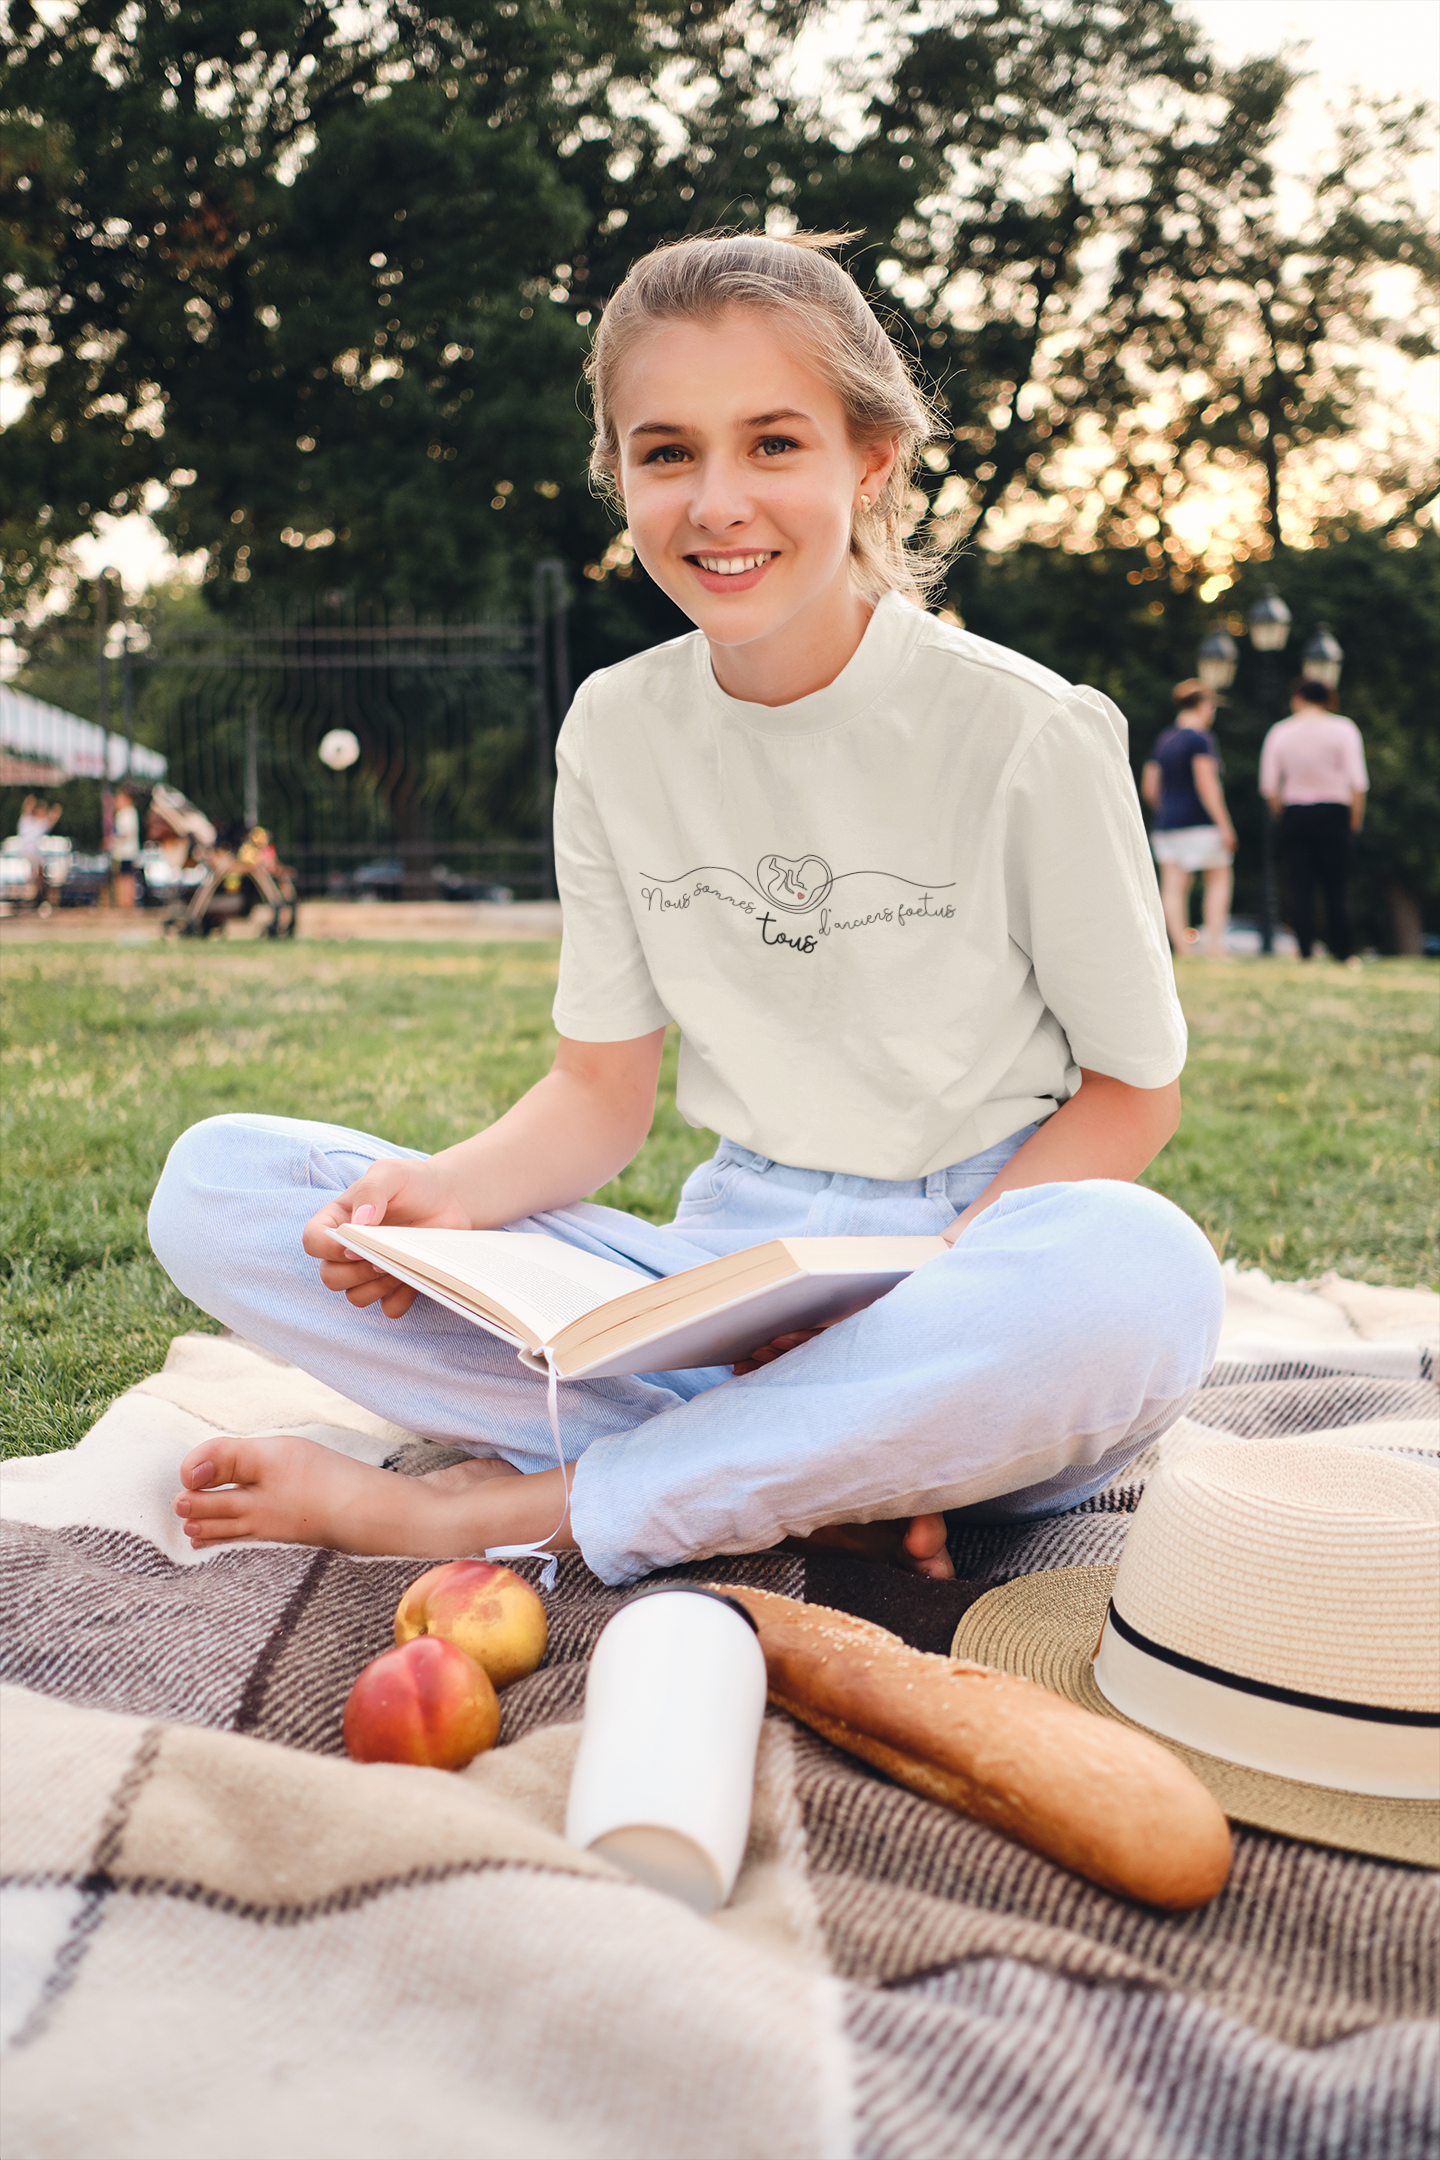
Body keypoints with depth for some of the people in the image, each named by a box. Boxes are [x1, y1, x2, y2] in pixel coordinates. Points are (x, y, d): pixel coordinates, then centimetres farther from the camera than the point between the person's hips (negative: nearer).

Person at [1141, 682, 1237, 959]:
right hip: (1199, 822, -6)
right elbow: (1206, 784, -16)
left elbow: (1148, 788, 13)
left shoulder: (1162, 741, 13)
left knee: (1173, 887, -1)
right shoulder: (1200, 739, -9)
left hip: (1166, 823, 6)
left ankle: (1182, 949, -5)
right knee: (1219, 880, 6)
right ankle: (1214, 945, -2)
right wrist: (1224, 825, -16)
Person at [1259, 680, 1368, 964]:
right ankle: (1344, 953, 6)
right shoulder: (1343, 728, -1)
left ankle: (1305, 951, -1)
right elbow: (1357, 780, -8)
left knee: (1300, 888, 3)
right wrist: (1356, 815, 3)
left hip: (1294, 813, 1)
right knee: (1336, 887, 4)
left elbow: (1268, 785, 1)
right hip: (1333, 813, -1)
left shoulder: (1280, 732, 3)